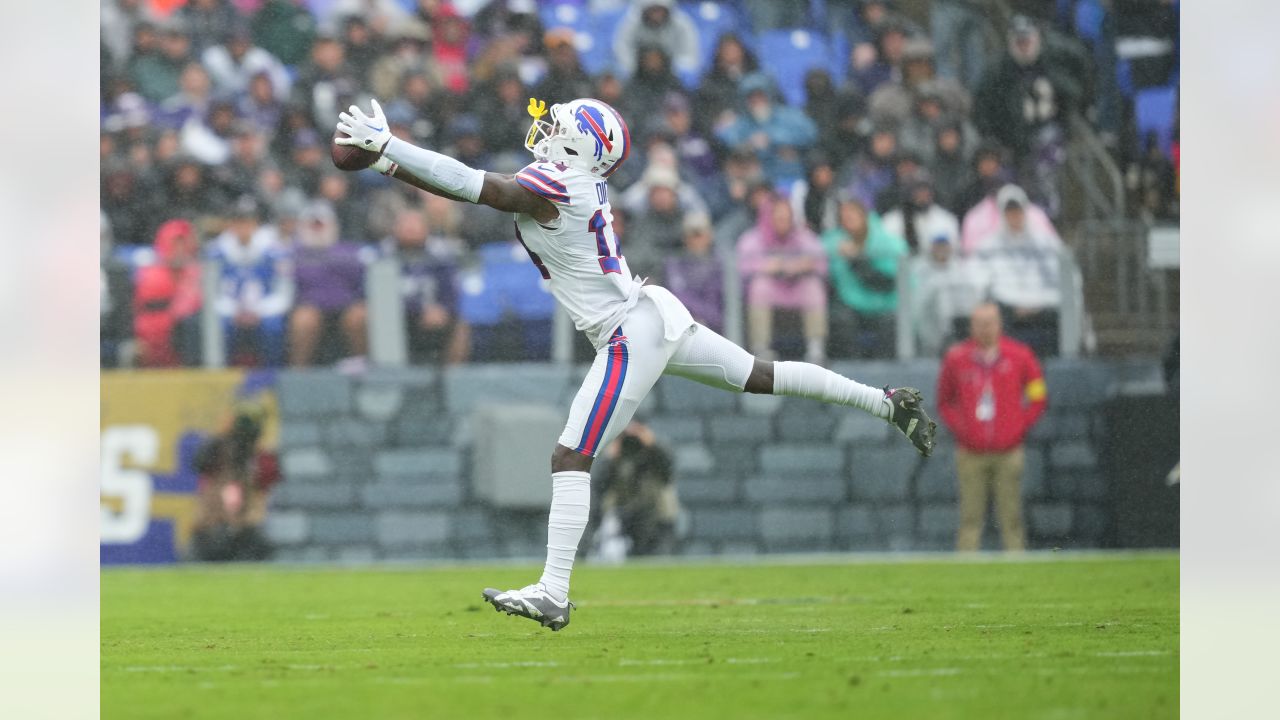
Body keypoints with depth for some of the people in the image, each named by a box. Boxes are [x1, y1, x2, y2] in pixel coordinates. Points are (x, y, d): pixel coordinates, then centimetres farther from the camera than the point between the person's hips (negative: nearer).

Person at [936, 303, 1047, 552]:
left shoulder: (1019, 356, 3)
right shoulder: (956, 358, 4)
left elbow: (1038, 398, 10)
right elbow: (944, 402, 14)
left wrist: (1019, 427, 1)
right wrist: (959, 427, 0)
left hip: (1008, 453, 0)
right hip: (971, 454, 0)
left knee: (1011, 518, 0)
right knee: (970, 519, -1)